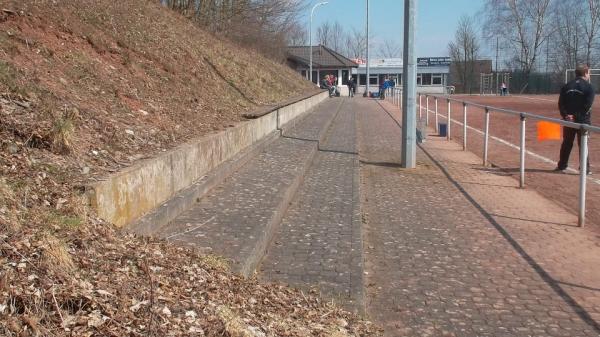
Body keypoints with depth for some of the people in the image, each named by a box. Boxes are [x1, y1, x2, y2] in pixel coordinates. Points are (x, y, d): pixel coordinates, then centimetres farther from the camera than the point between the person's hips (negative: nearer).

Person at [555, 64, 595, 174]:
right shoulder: (589, 87, -6)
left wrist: (565, 115, -7)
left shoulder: (566, 87, 7)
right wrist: (578, 117, -12)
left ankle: (562, 166, 18)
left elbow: (561, 103, 0)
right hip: (583, 120, -4)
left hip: (568, 119, 4)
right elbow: (588, 105, -14)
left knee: (566, 144, 13)